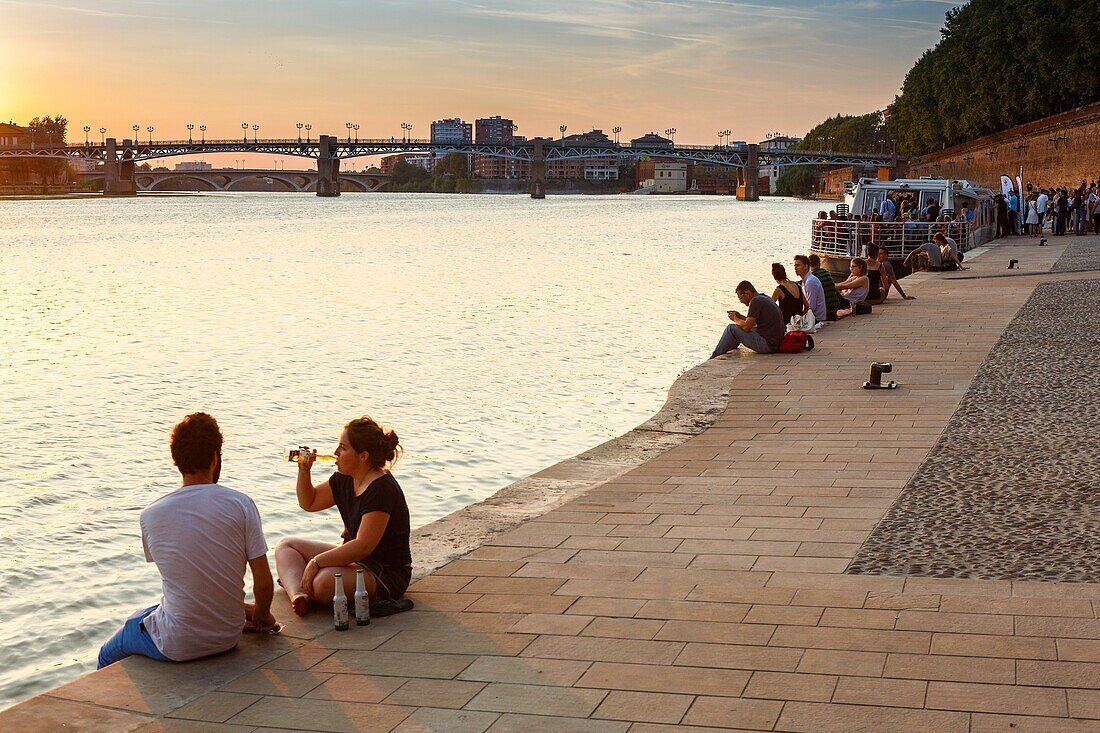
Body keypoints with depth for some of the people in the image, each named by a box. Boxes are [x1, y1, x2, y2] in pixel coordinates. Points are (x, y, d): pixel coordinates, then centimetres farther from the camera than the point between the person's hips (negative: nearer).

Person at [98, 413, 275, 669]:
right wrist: (261, 615, 14)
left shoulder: (151, 515, -10)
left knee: (108, 657, 28)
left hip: (177, 646, -3)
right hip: (228, 638, 3)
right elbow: (264, 582, -9)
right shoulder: (241, 505, -12)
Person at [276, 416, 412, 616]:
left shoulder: (382, 490, -23)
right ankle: (298, 596, -20)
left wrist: (316, 562, -25)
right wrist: (304, 470, 1)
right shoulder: (345, 479, 5)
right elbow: (309, 503, 19)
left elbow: (363, 546, -28)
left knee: (324, 583, -38)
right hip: (354, 557, 10)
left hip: (387, 573, -10)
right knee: (285, 546, 8)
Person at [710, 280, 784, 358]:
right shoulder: (765, 298, 15)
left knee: (731, 329, -4)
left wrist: (735, 319, 2)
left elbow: (746, 326, -17)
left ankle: (714, 358, 7)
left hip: (768, 344, -10)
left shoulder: (756, 301, -15)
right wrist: (740, 316, 17)